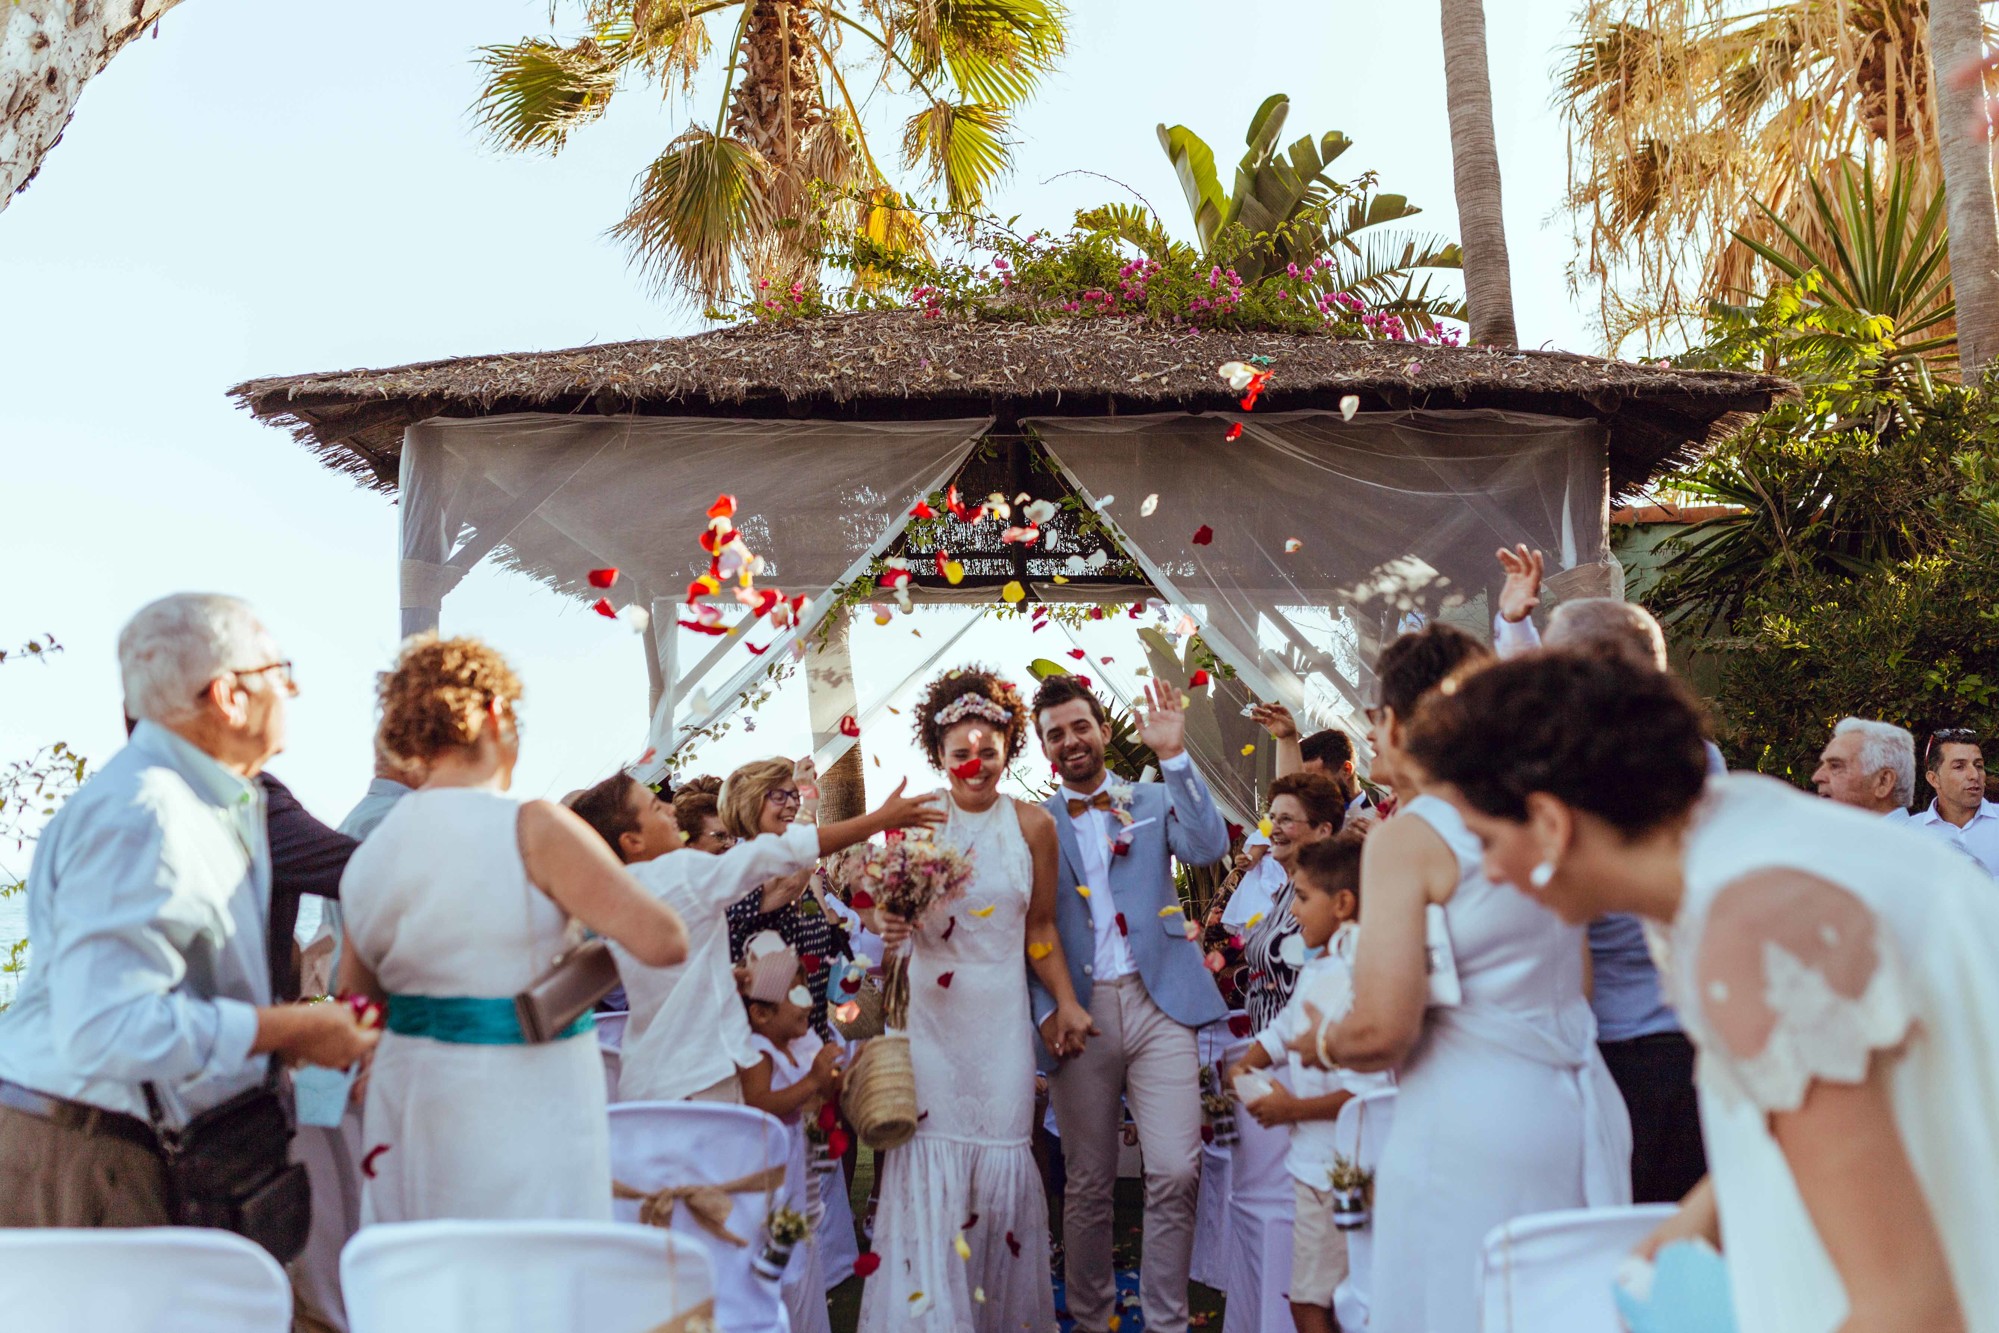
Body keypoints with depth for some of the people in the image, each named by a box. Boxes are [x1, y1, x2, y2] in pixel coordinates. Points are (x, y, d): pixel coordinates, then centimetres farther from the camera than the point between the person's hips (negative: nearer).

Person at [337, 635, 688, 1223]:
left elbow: (358, 999, 13)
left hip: (406, 1088, 7)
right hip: (522, 1105, -7)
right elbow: (664, 941, -19)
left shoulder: (368, 852, 4)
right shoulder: (532, 829, -16)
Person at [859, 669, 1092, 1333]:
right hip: (931, 1010, 0)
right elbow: (894, 910, 7)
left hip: (1001, 1015, 1)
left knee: (1002, 1153, 1)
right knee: (930, 1154, -3)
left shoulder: (1032, 825, 2)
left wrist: (1067, 1002, 1)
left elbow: (1040, 928, 9)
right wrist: (890, 925, -15)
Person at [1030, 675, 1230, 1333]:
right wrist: (1045, 1010, -6)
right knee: (1088, 1182, 7)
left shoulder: (1154, 800, 12)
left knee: (1174, 1174, -7)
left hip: (1157, 1001, 0)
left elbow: (1209, 847, -6)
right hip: (1078, 1011, 0)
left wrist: (1175, 756, -12)